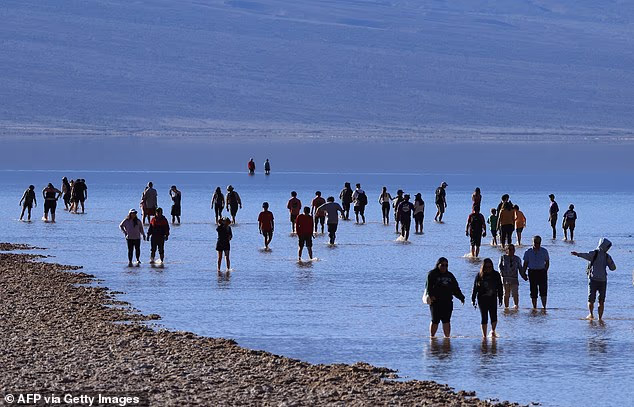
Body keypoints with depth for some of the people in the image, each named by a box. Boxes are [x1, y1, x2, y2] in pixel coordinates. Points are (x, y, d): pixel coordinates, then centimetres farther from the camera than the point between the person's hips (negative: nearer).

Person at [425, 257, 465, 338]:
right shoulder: (432, 274, 2)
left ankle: (447, 336, 5)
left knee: (446, 321, 1)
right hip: (435, 302, -4)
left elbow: (456, 288, 20)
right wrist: (431, 295, -25)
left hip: (447, 302, 4)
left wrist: (461, 297, 10)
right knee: (435, 321, -2)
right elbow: (428, 286, -9)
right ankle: (432, 336, 10)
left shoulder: (450, 276, 19)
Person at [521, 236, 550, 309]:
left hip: (542, 272, 0)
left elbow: (547, 262, 11)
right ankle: (534, 307, 8)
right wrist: (523, 273, -1)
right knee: (533, 290, 1)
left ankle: (544, 306, -4)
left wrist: (545, 270, 0)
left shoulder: (544, 251, 6)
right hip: (532, 272, 0)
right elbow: (525, 264, 8)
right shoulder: (528, 252, 5)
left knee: (543, 290, -8)